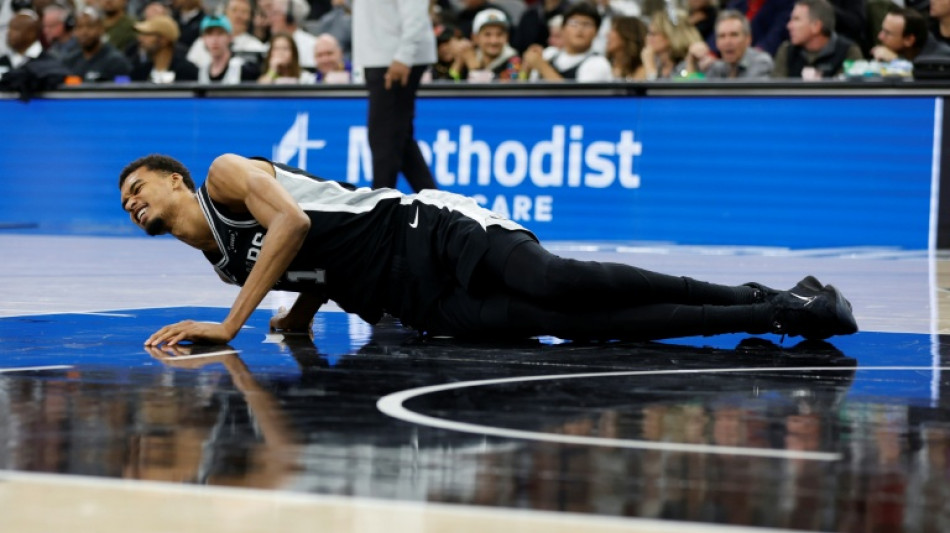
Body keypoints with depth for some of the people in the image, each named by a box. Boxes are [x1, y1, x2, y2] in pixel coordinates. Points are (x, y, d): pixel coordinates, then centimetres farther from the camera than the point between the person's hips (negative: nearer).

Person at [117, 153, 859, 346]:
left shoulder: (226, 172, 1)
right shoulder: (221, 258, 24)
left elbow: (296, 223, -17)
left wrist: (229, 326, -16)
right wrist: (298, 315, 11)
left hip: (428, 232, -6)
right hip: (419, 302, 6)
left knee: (557, 284, -29)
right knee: (582, 326, -14)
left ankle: (771, 299, -26)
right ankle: (775, 313, -15)